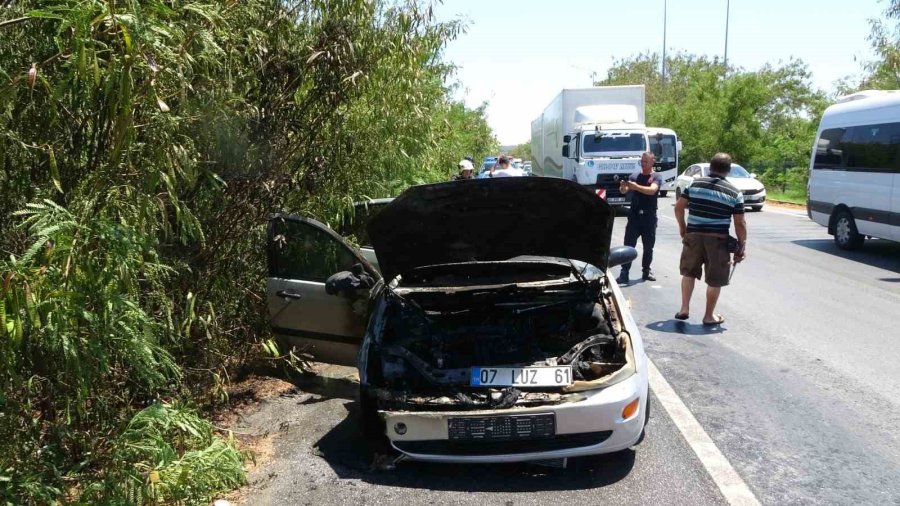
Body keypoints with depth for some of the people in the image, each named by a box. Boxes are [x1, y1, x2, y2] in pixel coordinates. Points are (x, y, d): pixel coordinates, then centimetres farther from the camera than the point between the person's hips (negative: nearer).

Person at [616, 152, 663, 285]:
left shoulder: (656, 177, 0)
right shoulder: (634, 176, 7)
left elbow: (652, 190, -20)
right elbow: (625, 191, -3)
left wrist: (635, 186, -32)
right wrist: (623, 187, -27)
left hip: (649, 217, -1)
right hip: (634, 216, 1)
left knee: (648, 246, 10)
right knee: (629, 245, -5)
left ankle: (646, 271, 23)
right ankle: (624, 273, -7)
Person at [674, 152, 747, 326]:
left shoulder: (695, 184, 2)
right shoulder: (734, 193, -3)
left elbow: (678, 207, 4)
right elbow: (740, 223, -4)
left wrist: (682, 227, 18)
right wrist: (742, 246, 5)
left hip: (693, 235, 2)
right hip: (718, 239, -2)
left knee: (689, 273, 21)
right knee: (715, 280, 10)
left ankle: (684, 308, 18)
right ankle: (709, 315, 18)